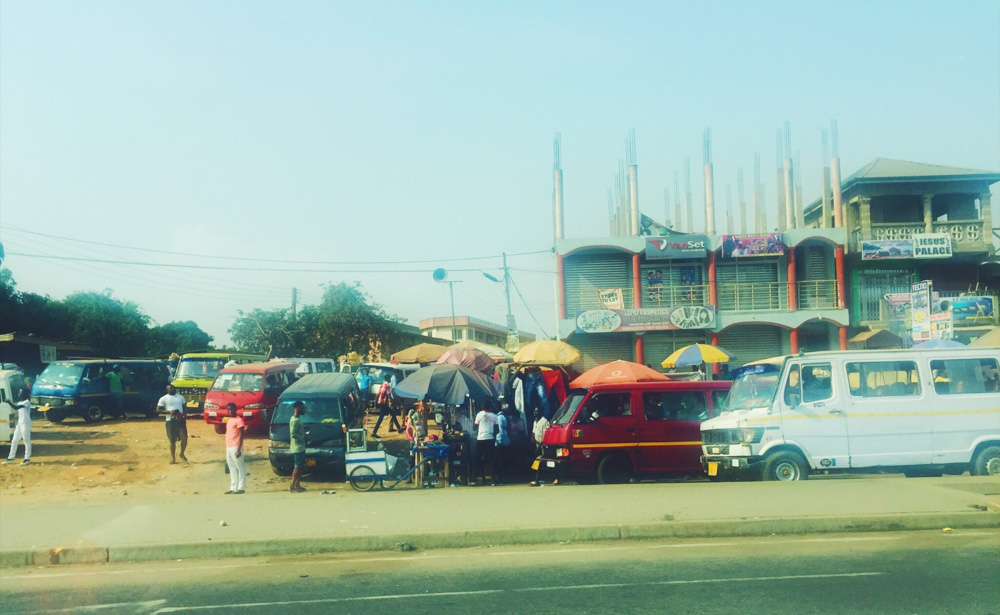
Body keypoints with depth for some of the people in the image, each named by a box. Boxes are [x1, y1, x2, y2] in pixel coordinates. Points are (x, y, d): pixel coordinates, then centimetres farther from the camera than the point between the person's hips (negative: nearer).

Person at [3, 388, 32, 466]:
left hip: (25, 423, -10)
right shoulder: (19, 403, 17)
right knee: (14, 441, 10)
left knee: (27, 441, -5)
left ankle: (27, 458, -1)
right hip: (19, 424, 10)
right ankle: (10, 458, 16)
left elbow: (17, 407, -26)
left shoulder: (27, 402, -11)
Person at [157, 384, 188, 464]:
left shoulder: (181, 397, 14)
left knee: (184, 438, -5)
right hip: (170, 421, -3)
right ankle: (173, 457, 15)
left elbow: (184, 408, 17)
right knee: (172, 440, -1)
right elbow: (158, 410, -2)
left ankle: (182, 454, 17)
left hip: (181, 420, 3)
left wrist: (183, 414, -5)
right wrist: (168, 412, -16)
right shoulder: (164, 399, 1)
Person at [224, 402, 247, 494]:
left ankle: (241, 488, -3)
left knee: (240, 467, -4)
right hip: (228, 447, 9)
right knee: (232, 469, 10)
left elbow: (241, 435, -13)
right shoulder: (229, 420, 18)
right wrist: (227, 448, 18)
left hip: (235, 447, -9)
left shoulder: (239, 420, -8)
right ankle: (233, 488, 13)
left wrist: (238, 449, -19)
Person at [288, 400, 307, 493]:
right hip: (297, 447, -10)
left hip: (301, 447, 10)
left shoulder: (298, 419, 13)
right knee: (297, 467, -8)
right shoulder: (295, 420, -17)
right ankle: (292, 486, -5)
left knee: (300, 467, 11)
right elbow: (293, 434, -24)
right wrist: (302, 438, -16)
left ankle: (297, 485, 16)